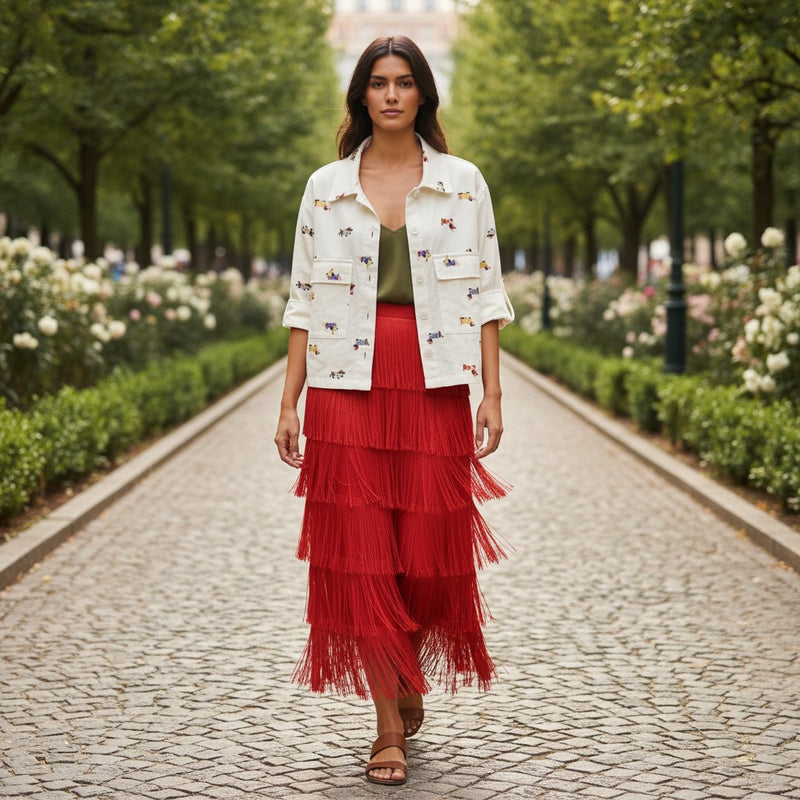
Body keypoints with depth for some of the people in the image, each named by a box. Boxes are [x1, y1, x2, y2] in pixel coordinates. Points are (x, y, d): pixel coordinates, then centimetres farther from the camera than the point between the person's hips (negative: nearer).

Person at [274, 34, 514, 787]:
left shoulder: (463, 183, 6)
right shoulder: (325, 188, 7)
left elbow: (486, 295, 6)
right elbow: (304, 301, 7)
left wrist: (492, 392, -2)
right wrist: (288, 403, 1)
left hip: (434, 386, 0)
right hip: (347, 386, 0)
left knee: (431, 550, 3)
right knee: (360, 554, -2)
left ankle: (412, 678, 32)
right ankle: (389, 727, 7)